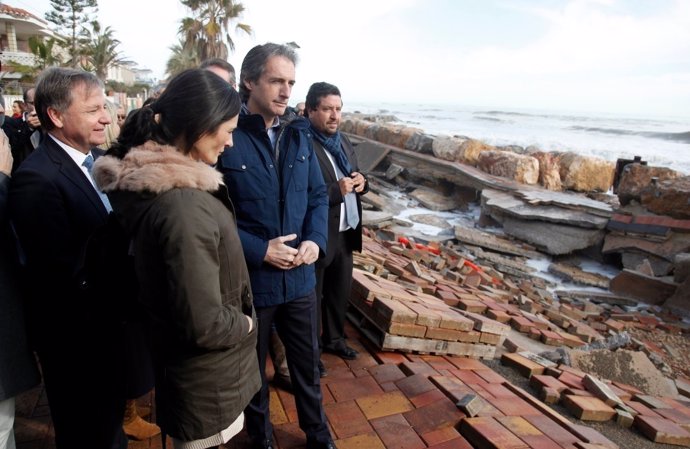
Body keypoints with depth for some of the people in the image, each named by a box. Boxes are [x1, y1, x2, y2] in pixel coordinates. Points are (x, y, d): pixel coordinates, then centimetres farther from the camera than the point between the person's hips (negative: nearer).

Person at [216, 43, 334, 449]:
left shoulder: (298, 135, 2)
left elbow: (318, 194, 7)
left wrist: (316, 240, -10)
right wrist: (258, 251, -20)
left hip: (300, 277, 4)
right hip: (248, 280, -4)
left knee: (308, 363, 21)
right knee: (252, 370, 21)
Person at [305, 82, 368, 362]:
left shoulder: (343, 142, 12)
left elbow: (356, 178, 17)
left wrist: (362, 182, -5)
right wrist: (336, 189, -26)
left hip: (346, 233, 8)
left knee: (341, 292, 22)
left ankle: (334, 339, 43)